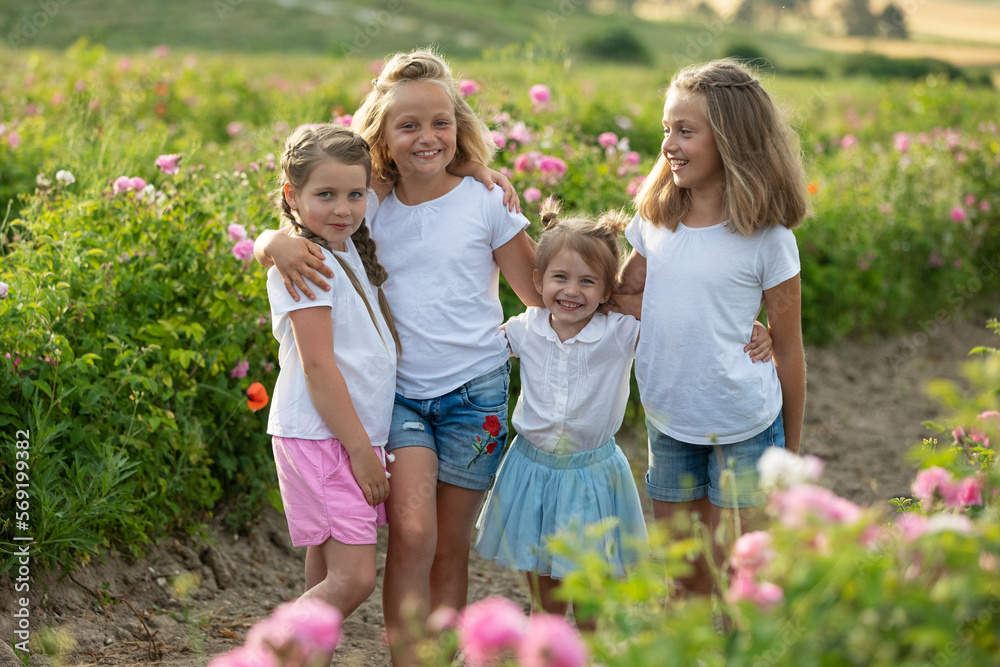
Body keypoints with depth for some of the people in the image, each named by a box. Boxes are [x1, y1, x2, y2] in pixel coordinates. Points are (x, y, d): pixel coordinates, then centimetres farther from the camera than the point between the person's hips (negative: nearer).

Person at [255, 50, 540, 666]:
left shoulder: (484, 202, -2)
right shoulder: (371, 211, 2)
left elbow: (542, 295, 5)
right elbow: (278, 239, 5)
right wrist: (279, 241, -15)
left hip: (474, 389, 0)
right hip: (399, 390, 1)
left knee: (451, 547, 7)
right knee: (411, 531, -17)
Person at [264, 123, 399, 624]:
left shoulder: (350, 251, 11)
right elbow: (317, 366, -17)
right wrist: (361, 451, -16)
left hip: (357, 436, 9)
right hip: (320, 438, -9)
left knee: (328, 579, 11)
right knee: (352, 579, -14)